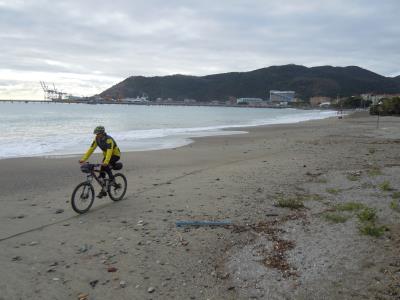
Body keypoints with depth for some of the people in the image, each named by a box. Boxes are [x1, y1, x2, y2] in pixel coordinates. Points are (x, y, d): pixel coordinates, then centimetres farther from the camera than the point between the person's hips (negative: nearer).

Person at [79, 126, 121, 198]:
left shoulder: (109, 139, -30)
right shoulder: (97, 139, -9)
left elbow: (109, 151, -42)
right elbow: (91, 149, -11)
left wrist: (106, 162, -56)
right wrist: (83, 159, -21)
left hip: (115, 155, -7)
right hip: (106, 155, 7)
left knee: (105, 165, -32)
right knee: (101, 172, -4)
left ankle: (112, 178, -9)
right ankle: (103, 190, 6)